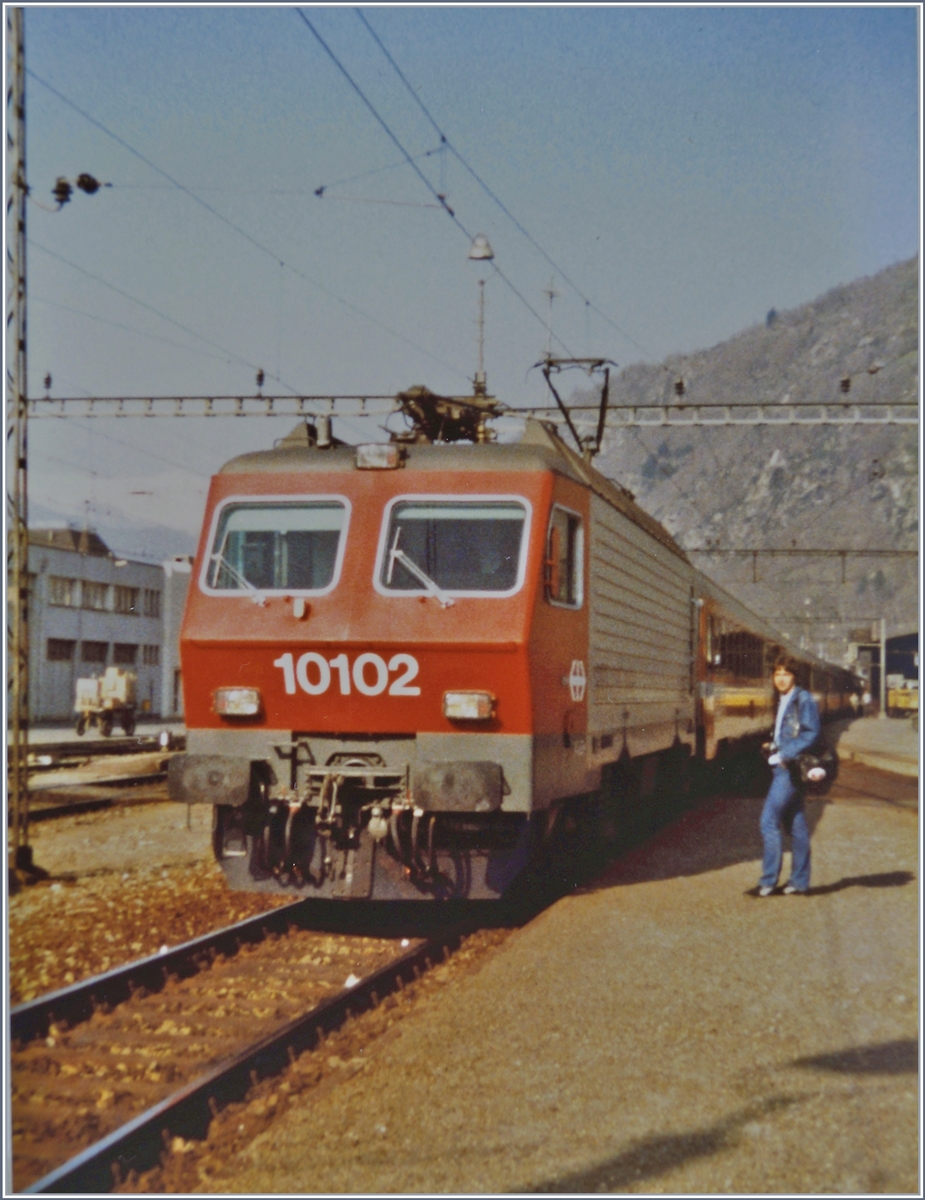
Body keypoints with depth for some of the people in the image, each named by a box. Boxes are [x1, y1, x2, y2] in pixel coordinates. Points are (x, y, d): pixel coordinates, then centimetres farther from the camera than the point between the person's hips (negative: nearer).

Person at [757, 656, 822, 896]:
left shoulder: (803, 700, -10)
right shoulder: (782, 701, 17)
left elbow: (812, 733, -17)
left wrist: (784, 755, -21)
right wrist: (774, 749, 10)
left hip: (791, 768, -9)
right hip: (784, 768, 9)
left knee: (770, 820, -10)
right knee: (796, 825, 11)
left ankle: (768, 880, -6)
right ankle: (799, 881, 15)